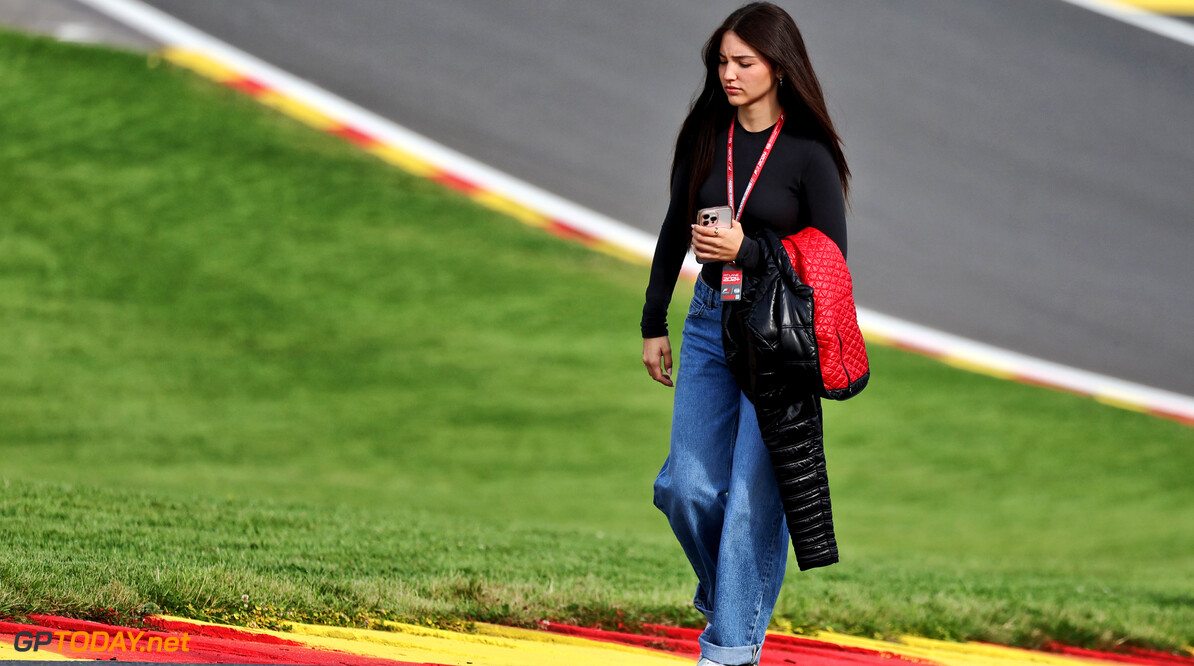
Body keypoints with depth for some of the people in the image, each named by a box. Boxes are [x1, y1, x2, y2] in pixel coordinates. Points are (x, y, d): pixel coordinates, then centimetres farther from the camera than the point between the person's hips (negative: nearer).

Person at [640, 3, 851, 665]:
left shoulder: (809, 154, -10)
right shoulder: (706, 137, 4)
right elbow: (675, 230, 14)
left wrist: (747, 252, -19)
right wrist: (652, 324, 16)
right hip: (710, 325, 5)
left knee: (754, 491, -5)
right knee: (687, 487, 3)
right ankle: (723, 589, 31)